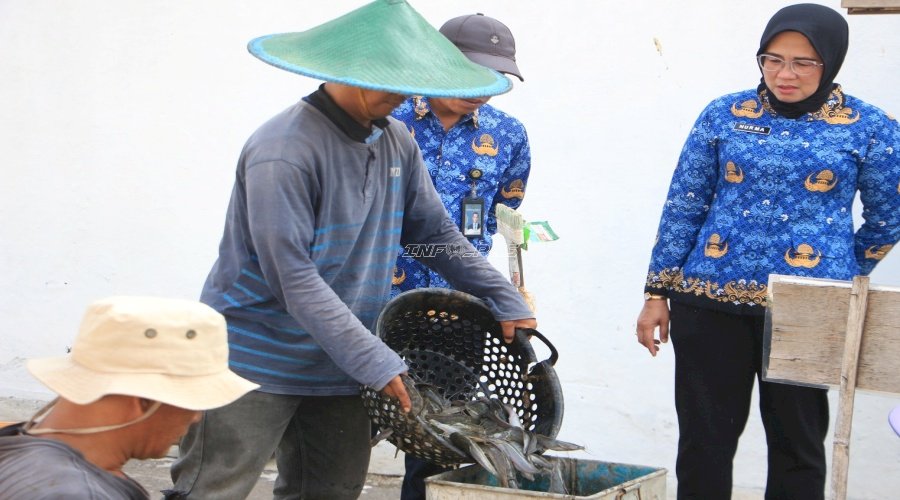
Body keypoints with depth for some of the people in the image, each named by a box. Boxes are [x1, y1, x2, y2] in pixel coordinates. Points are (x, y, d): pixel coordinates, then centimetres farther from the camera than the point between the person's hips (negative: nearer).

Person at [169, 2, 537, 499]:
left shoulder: (396, 143, 4)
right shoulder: (283, 150, -20)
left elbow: (437, 232, 15)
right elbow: (293, 278, -24)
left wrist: (507, 304, 6)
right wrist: (376, 363, -26)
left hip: (338, 368, 8)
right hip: (256, 361, -7)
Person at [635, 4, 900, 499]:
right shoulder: (724, 115, 4)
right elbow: (683, 206, 7)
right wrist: (658, 292, 5)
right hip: (711, 300, 2)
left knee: (797, 439, 8)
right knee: (704, 437, 6)